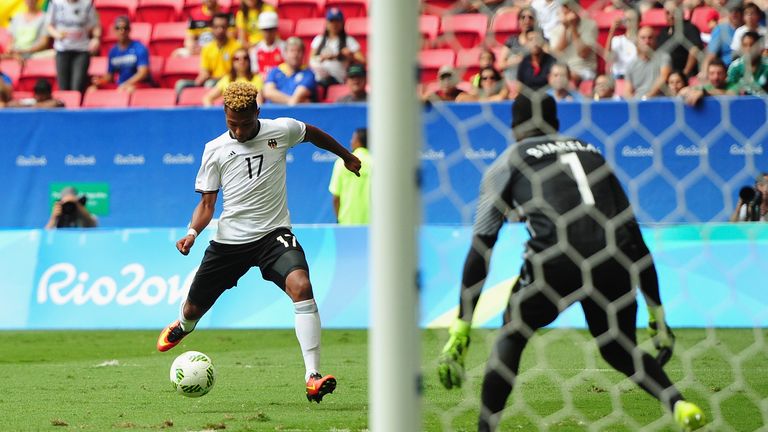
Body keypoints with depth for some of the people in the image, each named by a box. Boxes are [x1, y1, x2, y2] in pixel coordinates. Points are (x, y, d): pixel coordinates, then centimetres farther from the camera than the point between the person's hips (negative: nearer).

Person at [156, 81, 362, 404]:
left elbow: (313, 134, 21)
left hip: (274, 234, -1)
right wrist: (192, 232, -15)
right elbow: (207, 202, 4)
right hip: (230, 241, 2)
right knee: (194, 308, 12)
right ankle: (182, 327, 55)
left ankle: (313, 378, -33)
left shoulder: (281, 130, -2)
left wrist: (346, 156, 34)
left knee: (301, 286, -30)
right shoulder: (215, 150, -1)